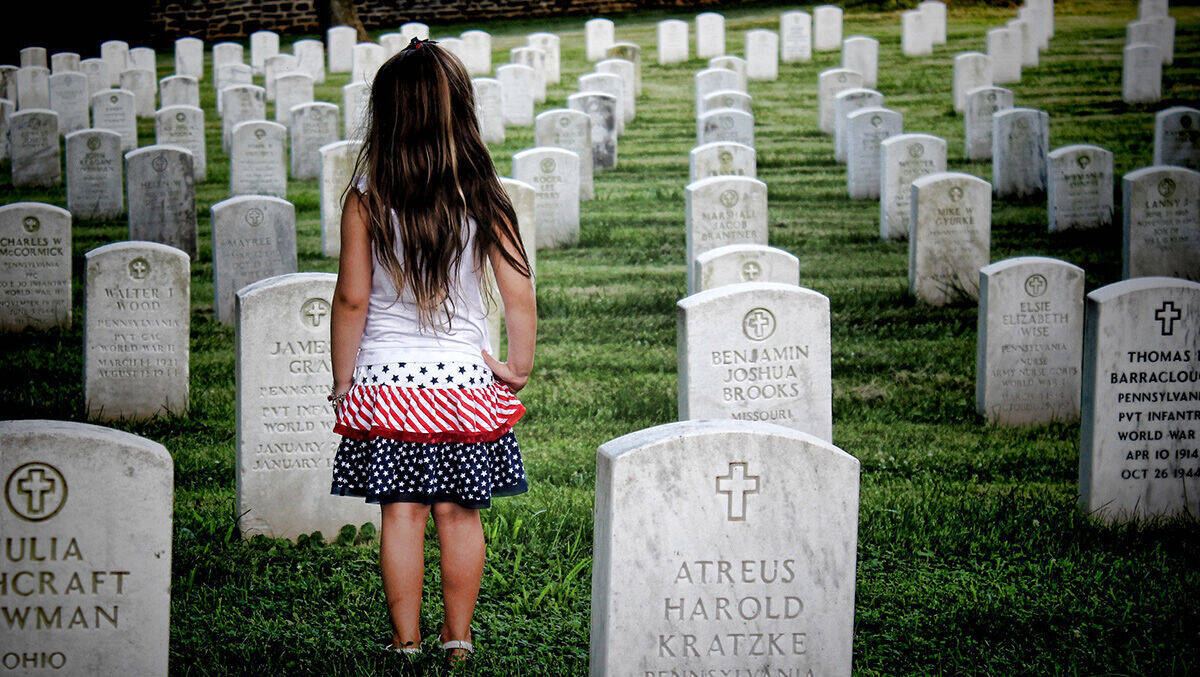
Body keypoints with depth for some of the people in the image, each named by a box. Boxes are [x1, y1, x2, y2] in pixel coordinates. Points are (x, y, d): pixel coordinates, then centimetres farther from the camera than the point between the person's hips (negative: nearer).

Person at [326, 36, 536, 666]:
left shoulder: (367, 196, -8)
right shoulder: (482, 196, -4)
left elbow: (352, 298, -6)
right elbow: (519, 295, -4)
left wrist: (342, 380, 4)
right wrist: (519, 366, 9)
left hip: (387, 378, -1)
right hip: (465, 374, 1)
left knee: (401, 512, 4)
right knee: (459, 511, 8)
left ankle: (406, 642, 8)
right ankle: (458, 638, 14)